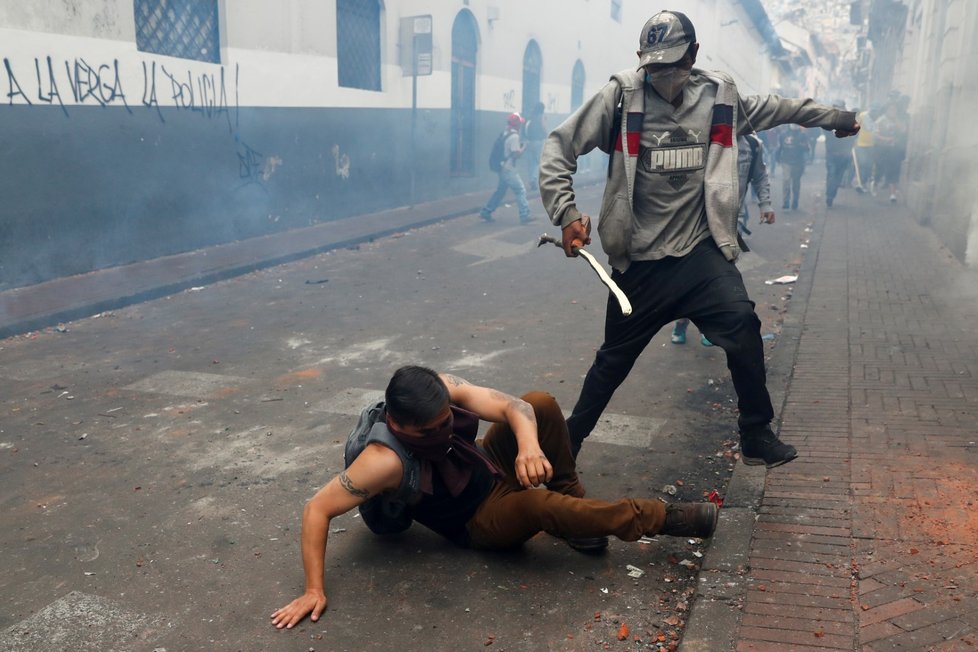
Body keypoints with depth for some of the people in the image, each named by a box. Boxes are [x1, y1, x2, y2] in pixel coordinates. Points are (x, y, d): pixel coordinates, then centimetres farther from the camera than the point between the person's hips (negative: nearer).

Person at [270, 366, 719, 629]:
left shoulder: (442, 388, -22)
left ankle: (578, 514, -5)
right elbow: (317, 510, -30)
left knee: (543, 403, -17)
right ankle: (660, 517, -20)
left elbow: (513, 406, -25)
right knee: (540, 505, -37)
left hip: (492, 466, 6)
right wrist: (314, 590, -31)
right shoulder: (386, 461, -34)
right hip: (480, 523, -5)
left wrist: (529, 445, -46)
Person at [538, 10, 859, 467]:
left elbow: (770, 107, 24)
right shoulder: (621, 96, -7)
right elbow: (559, 146, -6)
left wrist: (832, 117, 34)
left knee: (741, 321, -19)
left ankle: (757, 437, 0)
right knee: (614, 359, 7)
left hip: (700, 251, 2)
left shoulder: (719, 95, 5)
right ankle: (568, 441, 29)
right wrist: (566, 213, -17)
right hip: (639, 259, -2)